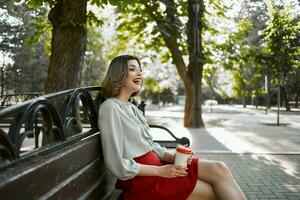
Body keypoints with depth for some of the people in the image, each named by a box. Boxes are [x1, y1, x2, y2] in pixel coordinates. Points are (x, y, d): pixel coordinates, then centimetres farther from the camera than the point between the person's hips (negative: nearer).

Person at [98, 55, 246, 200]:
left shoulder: (132, 108, 14)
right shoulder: (110, 107, -13)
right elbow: (118, 165, -17)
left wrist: (173, 157, -2)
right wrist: (160, 171, -15)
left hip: (154, 163, 8)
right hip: (140, 178, -8)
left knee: (218, 169, -9)